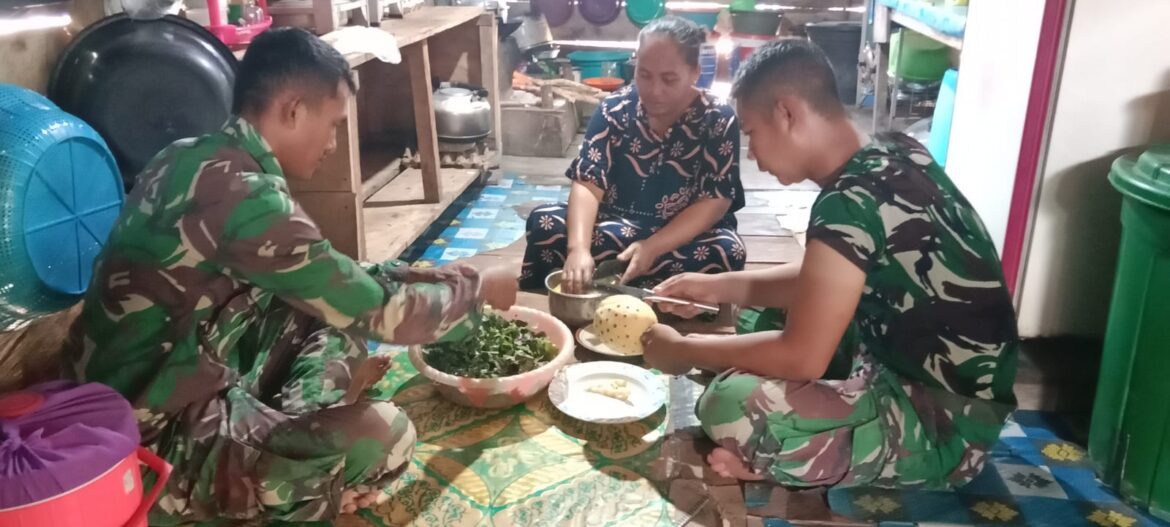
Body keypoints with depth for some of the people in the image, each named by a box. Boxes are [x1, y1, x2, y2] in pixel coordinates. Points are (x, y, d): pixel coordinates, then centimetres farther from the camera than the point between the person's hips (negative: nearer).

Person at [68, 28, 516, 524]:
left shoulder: (200, 159, 4)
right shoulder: (240, 194, -26)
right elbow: (374, 314, -19)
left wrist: (434, 277, 12)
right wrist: (476, 287, -2)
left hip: (150, 398, 9)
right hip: (154, 443, -9)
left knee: (328, 300, 9)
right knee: (384, 437, -24)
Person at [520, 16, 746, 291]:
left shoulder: (719, 119, -10)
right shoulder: (615, 110, -7)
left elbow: (715, 201, -15)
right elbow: (587, 183, -16)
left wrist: (652, 248, -30)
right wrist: (579, 247, -37)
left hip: (685, 235, -1)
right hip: (615, 223, 1)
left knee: (727, 251, -34)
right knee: (544, 222, -25)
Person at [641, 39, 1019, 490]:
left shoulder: (851, 203, -25)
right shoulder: (890, 156, 2)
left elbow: (801, 356, -25)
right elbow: (820, 282, 15)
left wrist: (685, 351, -11)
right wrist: (720, 287, 8)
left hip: (944, 424, -9)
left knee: (732, 408, -29)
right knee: (764, 319, 21)